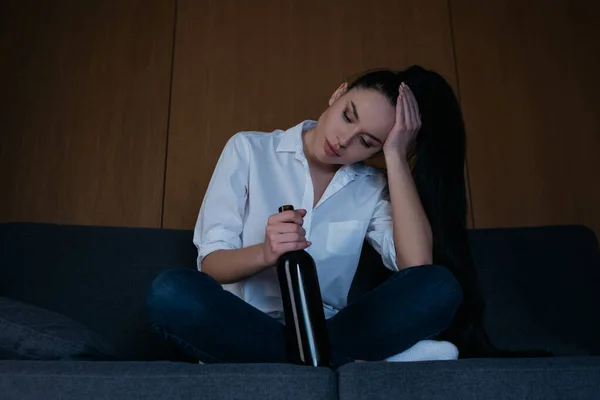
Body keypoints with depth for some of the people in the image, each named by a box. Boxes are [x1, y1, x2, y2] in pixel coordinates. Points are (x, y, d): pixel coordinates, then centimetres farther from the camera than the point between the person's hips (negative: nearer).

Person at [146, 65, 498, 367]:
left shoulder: (373, 188, 5)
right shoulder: (250, 149, -1)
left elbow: (418, 266, -14)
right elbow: (211, 263, -6)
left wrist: (395, 156, -12)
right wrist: (264, 253, -28)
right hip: (245, 328, 0)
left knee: (439, 287, -20)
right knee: (172, 292, -33)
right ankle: (360, 362, -24)